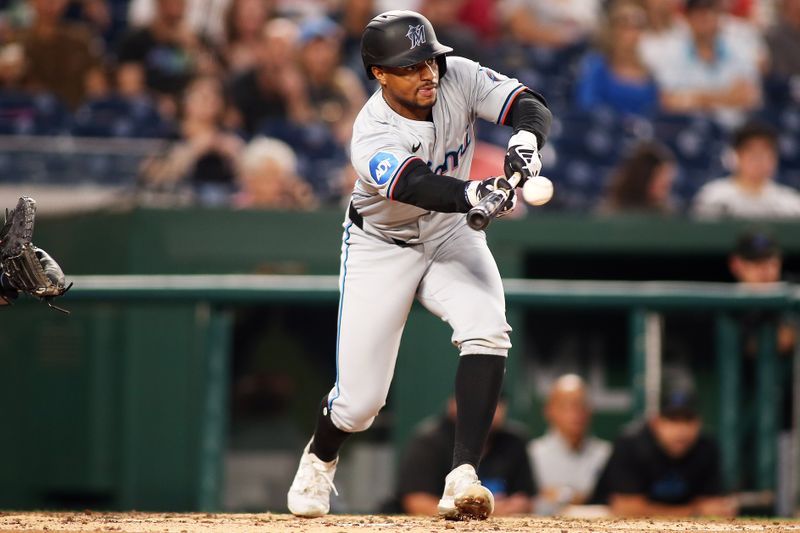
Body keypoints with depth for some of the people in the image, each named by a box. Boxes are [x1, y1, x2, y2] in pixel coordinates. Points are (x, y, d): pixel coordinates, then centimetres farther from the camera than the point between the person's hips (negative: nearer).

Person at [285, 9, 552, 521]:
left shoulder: (458, 77, -18)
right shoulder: (373, 137, -31)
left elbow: (534, 107, -25)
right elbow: (422, 189, -46)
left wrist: (523, 143, -47)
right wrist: (477, 192, -65)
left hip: (451, 234, 3)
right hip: (382, 246, -3)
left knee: (488, 329, -28)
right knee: (360, 400, -3)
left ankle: (463, 479, -28)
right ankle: (320, 459, 34)